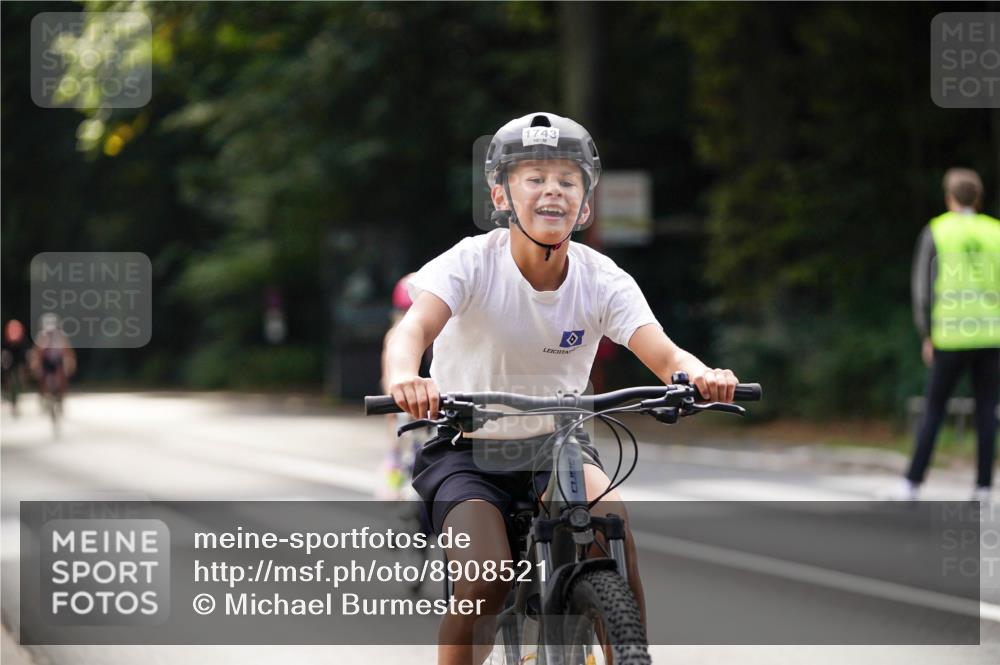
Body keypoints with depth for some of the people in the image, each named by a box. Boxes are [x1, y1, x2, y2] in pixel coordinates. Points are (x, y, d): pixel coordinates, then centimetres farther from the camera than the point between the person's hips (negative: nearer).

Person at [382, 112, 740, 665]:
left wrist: (700, 375, -47)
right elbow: (413, 328, -34)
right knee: (484, 588, -24)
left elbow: (664, 355, -23)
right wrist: (404, 378, -58)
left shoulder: (603, 280, -10)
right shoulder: (472, 263, -16)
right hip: (468, 450, -2)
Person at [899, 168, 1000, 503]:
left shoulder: (935, 232, 1)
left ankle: (912, 484, 1)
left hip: (952, 338, -2)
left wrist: (927, 336, 4)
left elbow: (923, 287, -3)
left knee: (933, 409, 6)